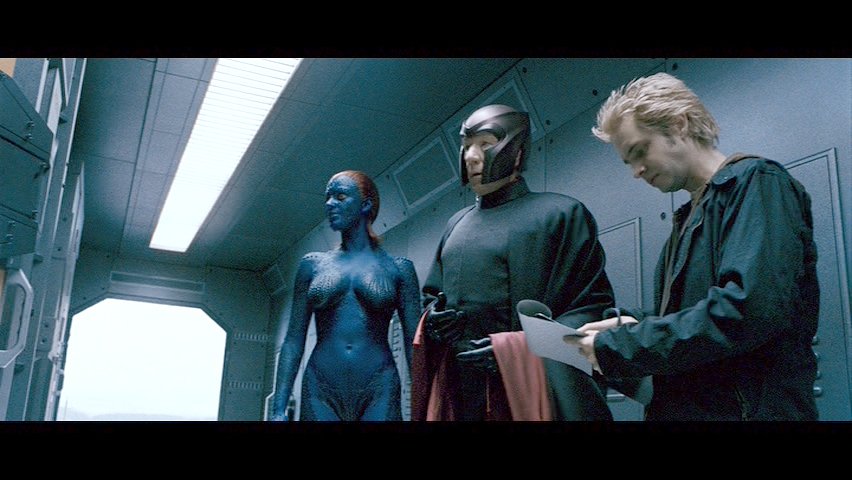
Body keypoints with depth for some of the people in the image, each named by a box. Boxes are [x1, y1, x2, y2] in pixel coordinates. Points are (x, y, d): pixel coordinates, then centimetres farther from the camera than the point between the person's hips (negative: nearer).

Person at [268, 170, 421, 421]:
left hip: (379, 392, -1)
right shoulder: (312, 264, 10)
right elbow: (293, 341, 8)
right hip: (321, 391, 1)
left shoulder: (398, 268, 5)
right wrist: (278, 408, 0)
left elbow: (414, 344, 2)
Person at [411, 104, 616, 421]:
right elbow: (431, 294, 24)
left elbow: (592, 305, -8)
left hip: (528, 390, -5)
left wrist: (521, 349, -19)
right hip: (456, 390, 6)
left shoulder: (561, 213, -3)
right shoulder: (457, 224, 16)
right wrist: (432, 319, 0)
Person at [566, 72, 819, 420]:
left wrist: (619, 347, -17)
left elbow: (750, 308, -24)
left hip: (748, 406, -8)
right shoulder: (688, 218, 15)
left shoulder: (755, 181, -9)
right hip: (682, 405, 8)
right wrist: (636, 325, -4)